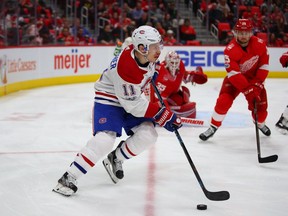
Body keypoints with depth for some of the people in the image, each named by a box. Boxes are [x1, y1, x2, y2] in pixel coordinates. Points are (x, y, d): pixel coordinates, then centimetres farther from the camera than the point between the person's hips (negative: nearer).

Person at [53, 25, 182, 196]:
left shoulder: (146, 55, -12)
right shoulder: (126, 67, -35)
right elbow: (133, 105, -28)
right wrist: (162, 115, -27)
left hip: (130, 97, 8)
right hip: (108, 99, -8)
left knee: (148, 134, -6)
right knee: (105, 139, -25)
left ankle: (115, 159, 16)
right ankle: (68, 178, -17)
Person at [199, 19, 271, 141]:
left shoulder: (259, 44, -18)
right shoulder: (231, 50, -28)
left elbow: (264, 65, -11)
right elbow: (234, 74, -33)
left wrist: (257, 84, -22)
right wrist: (247, 90, -41)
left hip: (254, 77, 3)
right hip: (235, 78, -3)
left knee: (261, 105, -1)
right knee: (223, 102, -20)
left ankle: (261, 124, 33)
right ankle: (213, 127, -2)